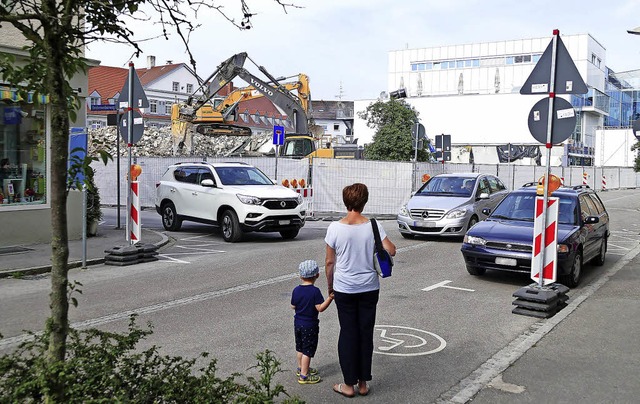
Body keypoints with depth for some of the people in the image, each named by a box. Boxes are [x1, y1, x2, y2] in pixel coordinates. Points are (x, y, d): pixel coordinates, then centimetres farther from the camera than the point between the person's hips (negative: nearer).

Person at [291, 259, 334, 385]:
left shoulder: (296, 290, -3)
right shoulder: (315, 291, -19)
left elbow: (293, 306, 6)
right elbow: (320, 308, -24)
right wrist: (330, 298, -25)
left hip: (298, 323, 6)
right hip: (310, 326, -6)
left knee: (300, 348, 20)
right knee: (308, 350, 2)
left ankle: (301, 368, 36)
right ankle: (304, 375, 5)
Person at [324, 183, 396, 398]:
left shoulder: (335, 228, -10)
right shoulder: (373, 226, -8)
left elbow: (329, 262, -5)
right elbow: (391, 251, -9)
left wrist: (330, 285, 9)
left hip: (344, 289, -1)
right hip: (369, 289, 1)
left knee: (348, 334, 8)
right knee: (366, 334, 11)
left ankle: (349, 384, 15)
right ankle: (363, 383, 20)